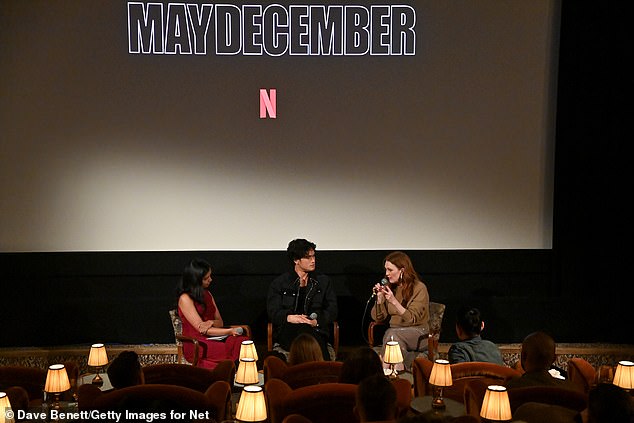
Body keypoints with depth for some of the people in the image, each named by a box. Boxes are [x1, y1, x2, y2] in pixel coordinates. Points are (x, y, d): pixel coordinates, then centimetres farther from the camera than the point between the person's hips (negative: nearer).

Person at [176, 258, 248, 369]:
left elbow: (220, 322, 17)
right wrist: (230, 331, -17)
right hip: (195, 345, -6)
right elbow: (200, 329, -12)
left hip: (214, 339, 6)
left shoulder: (207, 294, 18)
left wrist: (211, 322, -9)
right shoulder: (185, 299, -7)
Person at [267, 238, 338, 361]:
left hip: (317, 329, 1)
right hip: (287, 330, -1)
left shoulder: (323, 281, 21)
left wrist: (316, 321, -10)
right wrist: (289, 318, -18)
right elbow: (273, 312, 5)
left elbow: (332, 310, 12)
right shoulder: (279, 283, 16)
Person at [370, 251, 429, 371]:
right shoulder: (390, 287, 10)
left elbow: (412, 319, -16)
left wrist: (394, 301, -25)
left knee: (393, 334, -35)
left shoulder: (419, 288, -7)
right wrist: (379, 298, -8)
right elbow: (379, 318, 9)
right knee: (388, 334, -32)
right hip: (394, 330, 5)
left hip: (417, 331, -4)